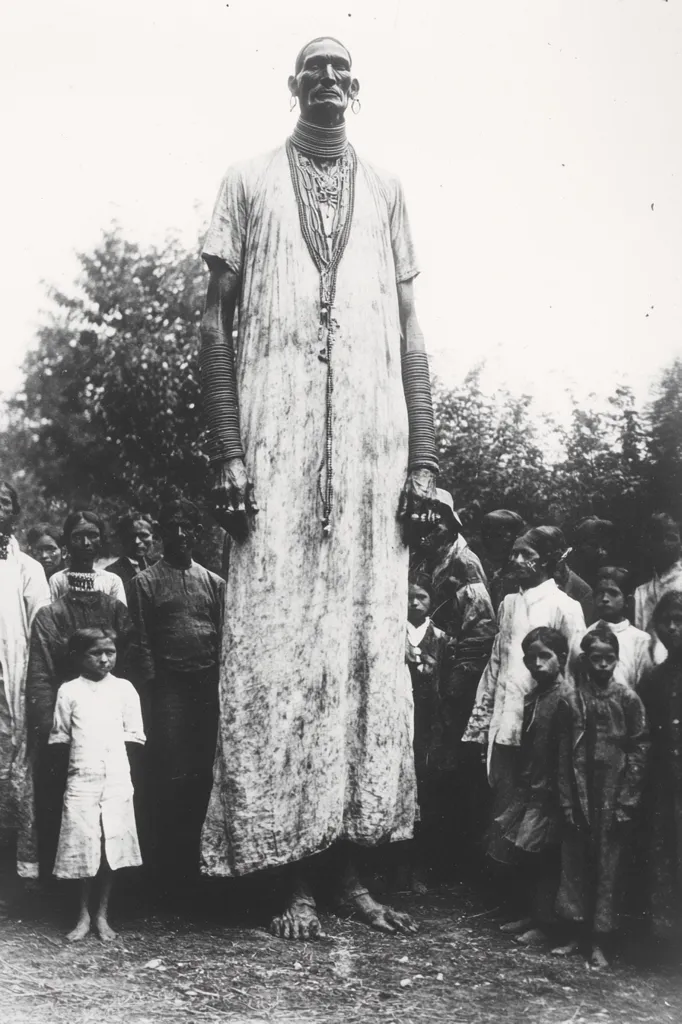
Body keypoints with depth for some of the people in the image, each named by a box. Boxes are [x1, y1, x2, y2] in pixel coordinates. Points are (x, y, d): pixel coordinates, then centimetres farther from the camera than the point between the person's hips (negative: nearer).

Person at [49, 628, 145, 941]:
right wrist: (83, 749, -3)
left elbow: (135, 735, 8)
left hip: (116, 780, 1)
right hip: (82, 779, -1)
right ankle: (84, 916, 14)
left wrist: (113, 742, -3)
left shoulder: (124, 689, 5)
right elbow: (60, 737, 7)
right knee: (82, 848, -1)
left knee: (113, 848, 2)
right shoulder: (68, 691, 3)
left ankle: (102, 915, 15)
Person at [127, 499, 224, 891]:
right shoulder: (145, 582, 4)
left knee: (204, 776, 5)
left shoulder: (214, 582, 14)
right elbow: (142, 644, -1)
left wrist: (224, 687, 4)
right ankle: (169, 872, 6)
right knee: (170, 779, -3)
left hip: (209, 687, 3)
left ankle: (197, 865, 16)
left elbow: (223, 638, 12)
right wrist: (149, 695, -7)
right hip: (169, 687, -3)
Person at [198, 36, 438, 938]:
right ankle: (294, 875, 0)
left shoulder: (386, 191, 18)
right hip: (277, 440, -2)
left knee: (371, 645, 0)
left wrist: (423, 458, 3)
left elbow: (410, 331, 13)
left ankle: (349, 868, 8)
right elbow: (216, 323, 5)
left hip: (373, 442, 2)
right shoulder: (249, 183, 12)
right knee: (277, 647, -6)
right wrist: (228, 452, -7)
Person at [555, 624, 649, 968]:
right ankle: (578, 932, 21)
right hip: (579, 795, 2)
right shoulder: (571, 700, 2)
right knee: (575, 863, 7)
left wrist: (627, 802, -7)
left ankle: (599, 942, 10)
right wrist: (566, 801, -3)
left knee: (609, 867, 2)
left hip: (614, 796, -2)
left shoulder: (628, 699, -2)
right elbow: (563, 754, 1)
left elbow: (639, 750, -3)